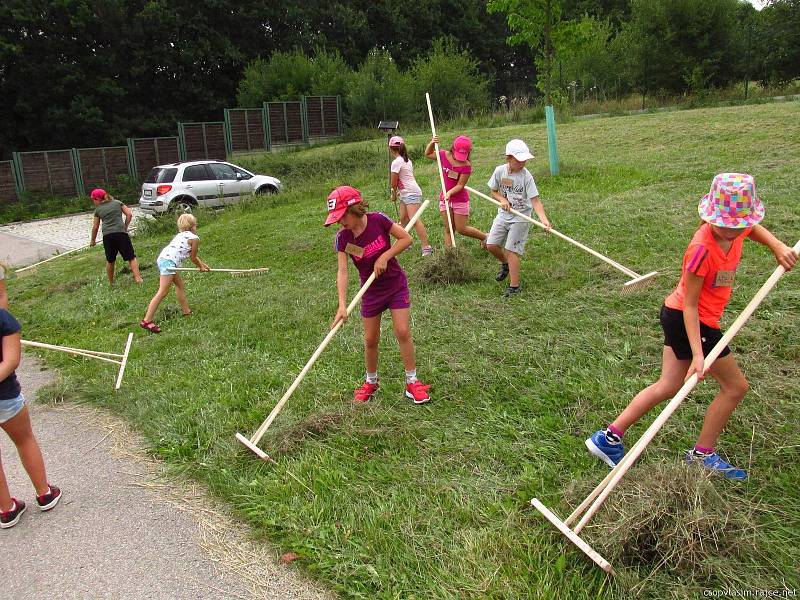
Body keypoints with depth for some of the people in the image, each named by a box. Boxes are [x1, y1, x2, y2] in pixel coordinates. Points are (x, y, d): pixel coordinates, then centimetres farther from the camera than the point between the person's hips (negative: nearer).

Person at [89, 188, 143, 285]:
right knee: (131, 257, -1)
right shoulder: (118, 203, 14)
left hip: (107, 236, 1)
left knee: (110, 260, 16)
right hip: (121, 233, -1)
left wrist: (93, 240, 29)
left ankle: (111, 283, 25)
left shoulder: (98, 209, 13)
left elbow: (95, 227, 17)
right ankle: (137, 278, -15)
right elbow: (129, 214, 5)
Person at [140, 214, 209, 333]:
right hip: (169, 262, -10)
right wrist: (201, 266, 27)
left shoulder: (182, 235, 27)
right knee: (162, 292, -12)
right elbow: (193, 258, 10)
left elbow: (192, 255, 34)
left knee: (179, 285, 24)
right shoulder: (194, 238, 2)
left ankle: (186, 311, 34)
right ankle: (146, 321, -16)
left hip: (162, 258, 10)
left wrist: (203, 264, 40)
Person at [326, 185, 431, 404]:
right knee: (370, 340, 8)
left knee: (403, 332, -6)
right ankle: (371, 382, 30)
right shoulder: (342, 238, -15)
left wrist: (384, 257, -22)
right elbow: (342, 271, -22)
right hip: (371, 290, 2)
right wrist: (342, 305, -32)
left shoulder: (378, 220, -19)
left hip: (396, 283, -2)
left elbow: (406, 238, -11)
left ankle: (412, 383, 9)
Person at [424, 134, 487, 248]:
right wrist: (432, 143, -6)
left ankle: (485, 237, 25)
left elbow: (460, 185, -18)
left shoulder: (466, 166, -18)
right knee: (448, 229, 7)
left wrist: (449, 193, -33)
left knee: (461, 229, 3)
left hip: (460, 200, -4)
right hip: (444, 198, 5)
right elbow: (428, 154, 12)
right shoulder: (444, 155, -4)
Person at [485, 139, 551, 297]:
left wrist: (543, 219, -36)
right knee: (491, 245, 2)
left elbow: (535, 201, -22)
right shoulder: (500, 171, -6)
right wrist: (502, 200, -14)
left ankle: (515, 286, 1)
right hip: (504, 214, 5)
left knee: (511, 250, -8)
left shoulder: (526, 176, -17)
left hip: (520, 217, -5)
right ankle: (505, 264, 34)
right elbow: (494, 191, 8)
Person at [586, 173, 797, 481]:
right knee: (736, 386, 6)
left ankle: (609, 437, 14)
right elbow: (690, 305, -24)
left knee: (669, 386, 12)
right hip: (687, 320, -9)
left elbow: (755, 229, 26)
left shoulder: (736, 228, -2)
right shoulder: (702, 249, -26)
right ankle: (703, 454, 21)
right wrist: (698, 354, -26)